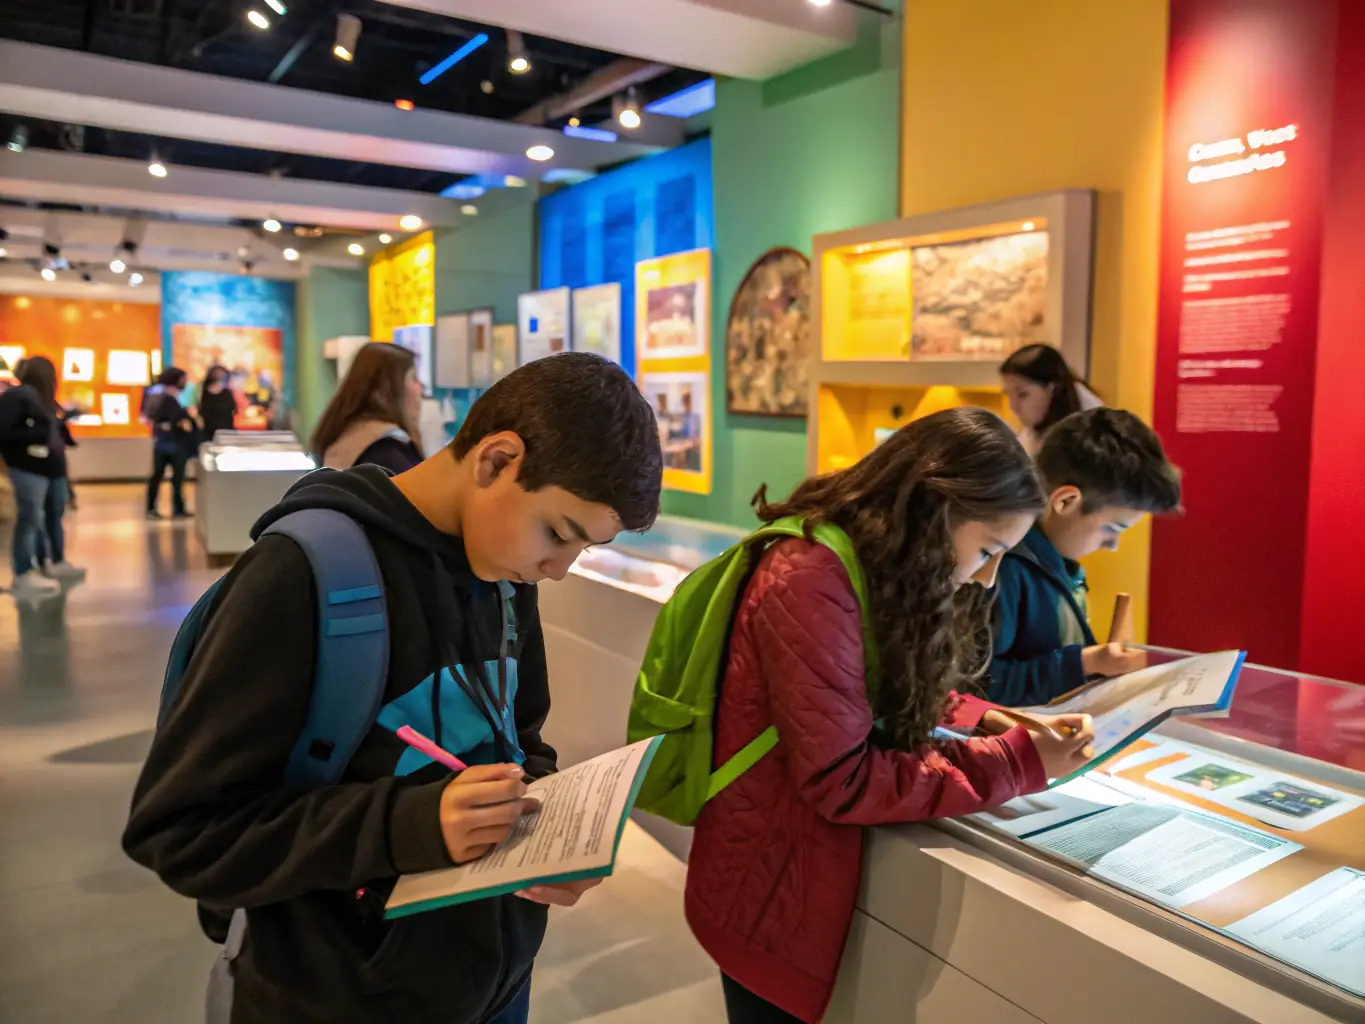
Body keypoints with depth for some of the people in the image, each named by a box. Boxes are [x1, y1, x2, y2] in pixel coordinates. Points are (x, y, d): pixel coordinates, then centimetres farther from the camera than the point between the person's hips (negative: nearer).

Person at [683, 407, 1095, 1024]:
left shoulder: (869, 570, 2)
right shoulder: (812, 587, -27)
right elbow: (844, 783, -26)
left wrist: (981, 720, -5)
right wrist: (1019, 764, -21)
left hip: (811, 875, 9)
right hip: (774, 895, -9)